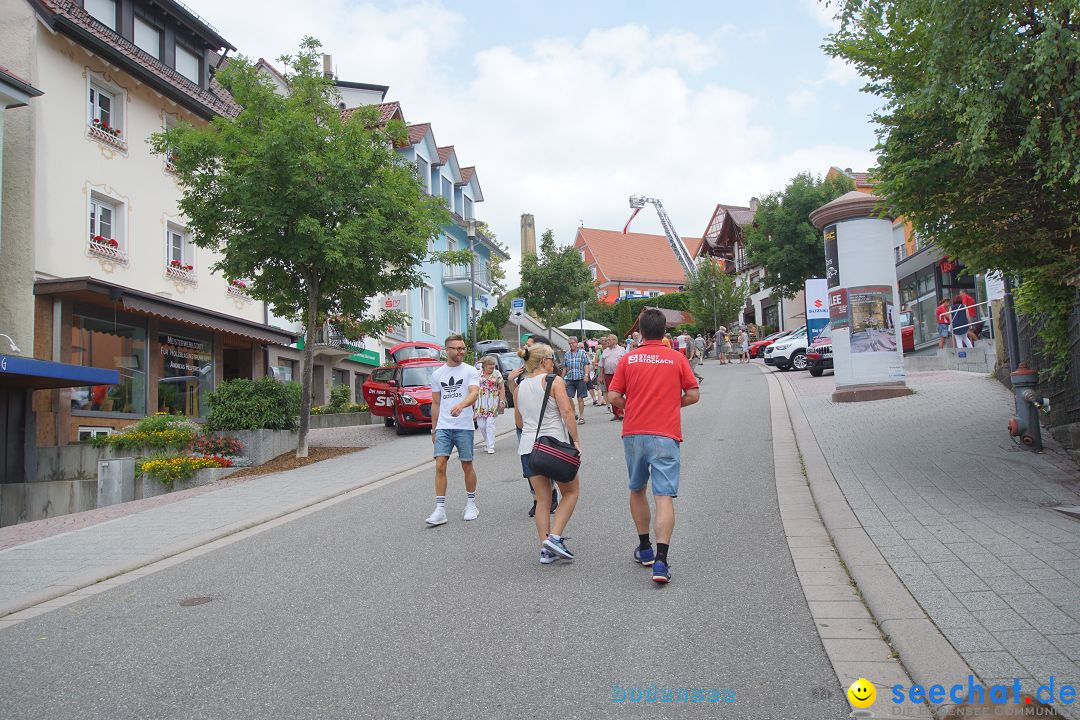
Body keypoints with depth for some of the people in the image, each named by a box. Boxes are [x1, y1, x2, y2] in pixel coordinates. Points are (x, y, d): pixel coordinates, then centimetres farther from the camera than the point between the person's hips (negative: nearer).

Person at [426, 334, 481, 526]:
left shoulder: (470, 371, -1)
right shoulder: (437, 374, 11)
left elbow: (474, 393, -18)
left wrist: (461, 405, -39)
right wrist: (433, 429, 15)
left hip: (464, 426, -2)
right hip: (442, 427, 3)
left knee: (467, 466, 6)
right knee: (440, 466, -7)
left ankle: (471, 505, 24)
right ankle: (440, 511, -6)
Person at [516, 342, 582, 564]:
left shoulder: (520, 386, 14)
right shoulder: (555, 381, -4)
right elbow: (567, 412, -12)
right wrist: (575, 440, -7)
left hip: (528, 446, 5)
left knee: (542, 499, 11)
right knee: (570, 492, 11)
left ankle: (546, 549, 7)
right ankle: (554, 537, -5)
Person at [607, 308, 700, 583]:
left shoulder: (628, 359, 2)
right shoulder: (677, 358, 1)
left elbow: (613, 397, 0)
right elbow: (693, 395, 3)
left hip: (633, 434, 2)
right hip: (665, 435, -2)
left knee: (637, 491, 21)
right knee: (665, 498, -5)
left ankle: (644, 548, 30)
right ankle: (661, 561, -15)